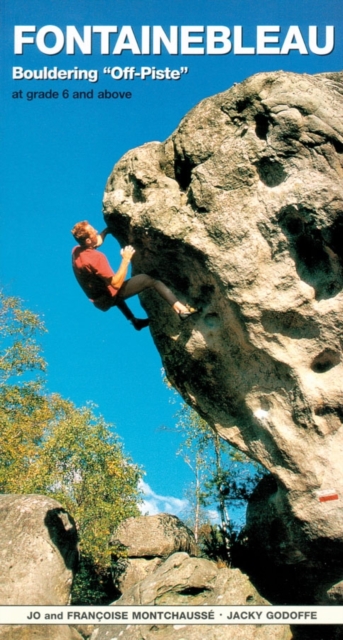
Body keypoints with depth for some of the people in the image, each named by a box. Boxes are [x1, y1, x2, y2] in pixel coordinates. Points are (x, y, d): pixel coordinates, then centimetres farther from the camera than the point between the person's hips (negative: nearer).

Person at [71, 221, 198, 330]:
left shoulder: (76, 251, -2)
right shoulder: (96, 257, -29)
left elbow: (97, 242, 22)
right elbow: (116, 283, -29)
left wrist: (106, 231, 30)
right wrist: (126, 259, -24)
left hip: (99, 301, 9)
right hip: (109, 298, -9)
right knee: (148, 279, -11)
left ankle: (134, 320, 50)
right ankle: (180, 309, -22)